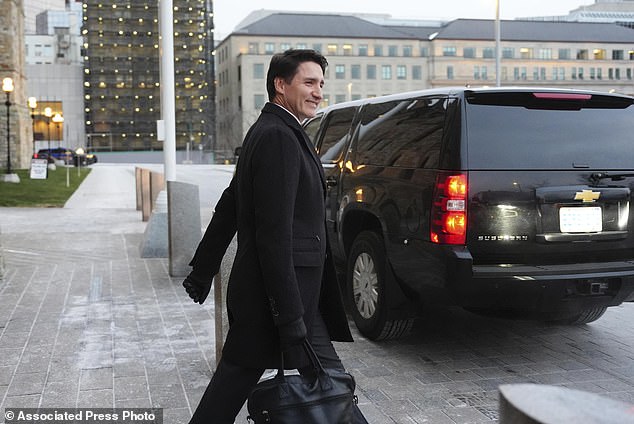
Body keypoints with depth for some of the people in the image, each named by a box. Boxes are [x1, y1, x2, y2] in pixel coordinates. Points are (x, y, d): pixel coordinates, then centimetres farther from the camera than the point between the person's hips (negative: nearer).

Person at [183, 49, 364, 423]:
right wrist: (290, 318, -24)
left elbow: (228, 207, 23)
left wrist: (203, 270, 30)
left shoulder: (271, 132, 16)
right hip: (279, 292, -10)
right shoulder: (279, 137, -17)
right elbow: (274, 232, -24)